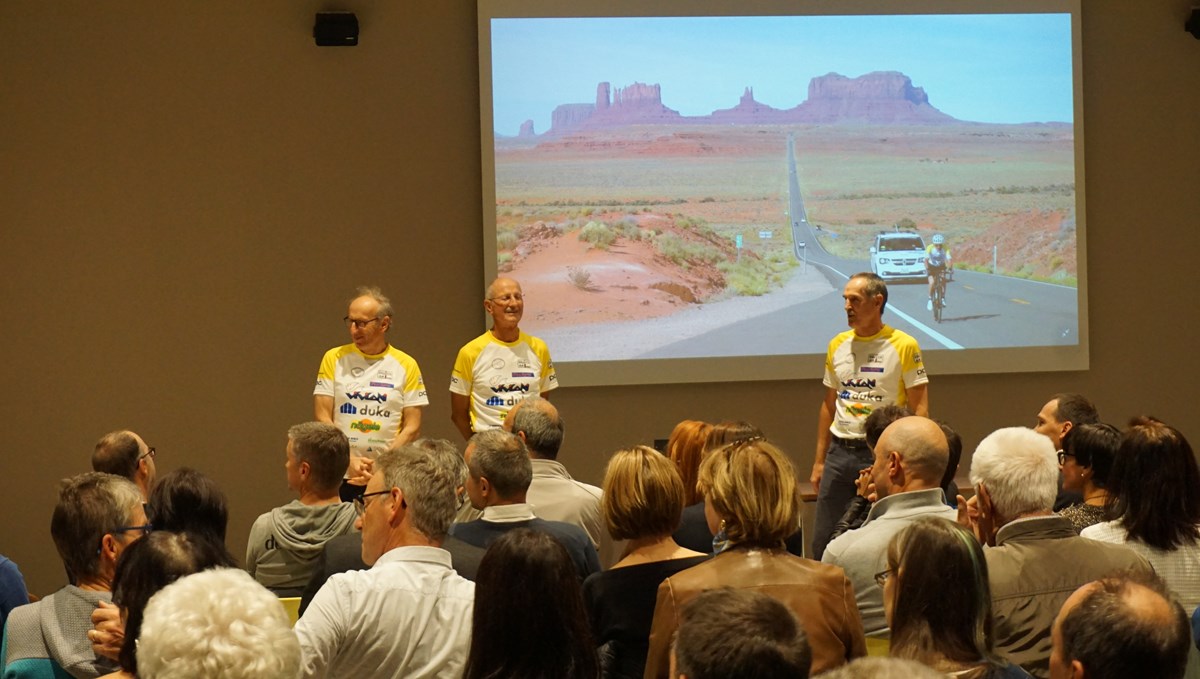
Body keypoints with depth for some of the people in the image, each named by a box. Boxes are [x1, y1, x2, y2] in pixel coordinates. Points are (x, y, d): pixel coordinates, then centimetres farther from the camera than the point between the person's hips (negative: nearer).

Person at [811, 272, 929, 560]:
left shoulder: (903, 346, -5)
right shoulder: (838, 345, 11)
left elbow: (920, 409, -6)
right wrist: (819, 461, 14)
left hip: (881, 453, -5)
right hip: (839, 452, 5)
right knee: (823, 542, 4)